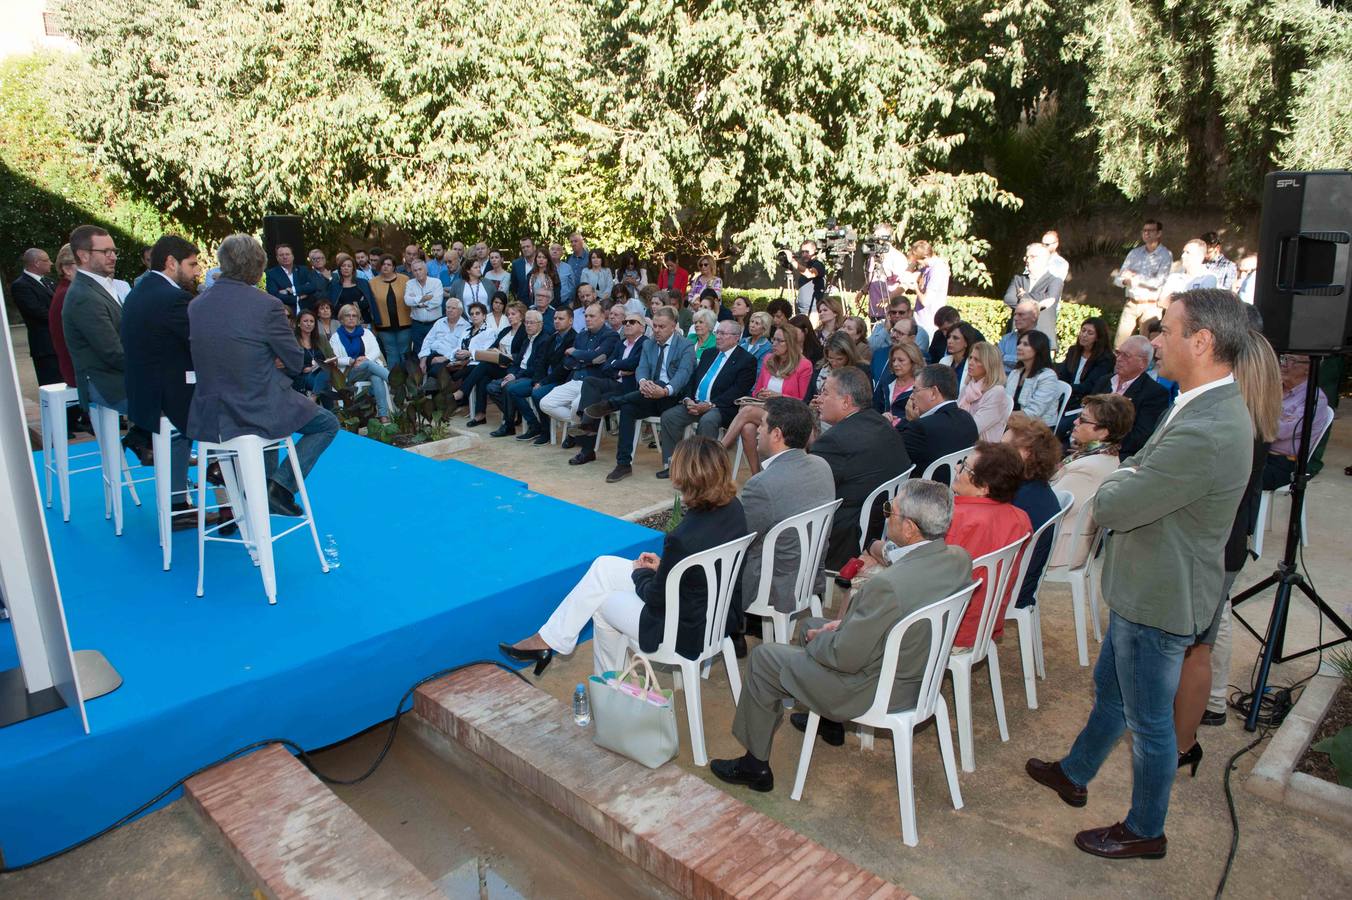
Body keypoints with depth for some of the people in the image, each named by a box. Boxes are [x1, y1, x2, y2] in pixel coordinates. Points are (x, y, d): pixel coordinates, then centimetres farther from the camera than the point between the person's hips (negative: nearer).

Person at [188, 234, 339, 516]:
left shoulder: (196, 304, 2)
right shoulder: (266, 305, -17)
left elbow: (208, 355, 14)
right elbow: (296, 361, -8)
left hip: (211, 414, 7)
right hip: (258, 410, -7)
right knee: (328, 424, 16)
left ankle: (263, 490, 39)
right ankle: (281, 484, 1)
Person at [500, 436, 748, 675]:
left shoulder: (683, 538, -33)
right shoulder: (733, 508, -9)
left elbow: (657, 598, -17)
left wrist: (641, 573, 2)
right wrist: (663, 565, 4)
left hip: (685, 633, -8)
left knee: (602, 603, 15)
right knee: (604, 566, 12)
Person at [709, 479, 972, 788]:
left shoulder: (889, 585, -37)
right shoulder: (959, 559, -11)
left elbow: (845, 657, -26)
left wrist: (816, 639, -6)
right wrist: (847, 623, 2)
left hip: (877, 692, -8)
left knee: (762, 658, 8)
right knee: (812, 625, 28)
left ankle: (756, 765, 24)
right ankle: (830, 722, 45)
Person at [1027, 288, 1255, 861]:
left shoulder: (1205, 433, -33)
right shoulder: (1210, 407, 3)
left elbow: (1110, 506, -28)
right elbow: (1136, 472, 13)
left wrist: (1118, 482, -8)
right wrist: (1131, 478, -7)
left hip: (1158, 600, -10)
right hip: (1146, 586, 10)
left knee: (1148, 722, 11)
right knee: (1109, 689, 26)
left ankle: (1145, 831, 33)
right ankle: (1074, 774, 47)